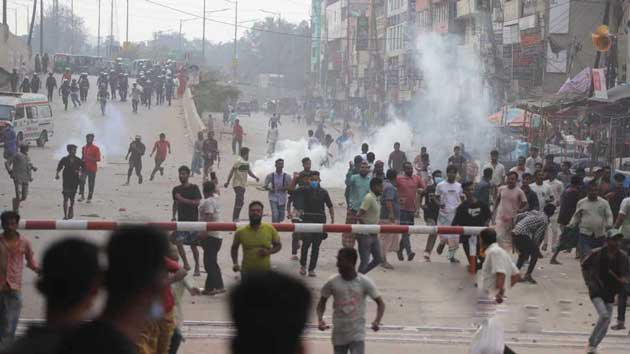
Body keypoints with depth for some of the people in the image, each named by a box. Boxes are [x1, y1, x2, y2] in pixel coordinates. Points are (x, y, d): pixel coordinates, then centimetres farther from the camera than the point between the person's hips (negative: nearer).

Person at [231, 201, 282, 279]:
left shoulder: (270, 229, -6)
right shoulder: (241, 231, -6)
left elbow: (278, 245, 7)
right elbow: (234, 248, 10)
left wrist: (269, 252, -14)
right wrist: (235, 263, -6)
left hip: (265, 272, 0)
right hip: (247, 272, 0)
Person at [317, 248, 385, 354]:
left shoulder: (364, 282, -9)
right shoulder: (332, 282, -4)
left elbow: (380, 303, -1)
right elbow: (322, 302, 9)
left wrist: (377, 321, -19)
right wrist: (320, 319, -10)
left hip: (357, 334, -3)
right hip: (339, 334, 3)